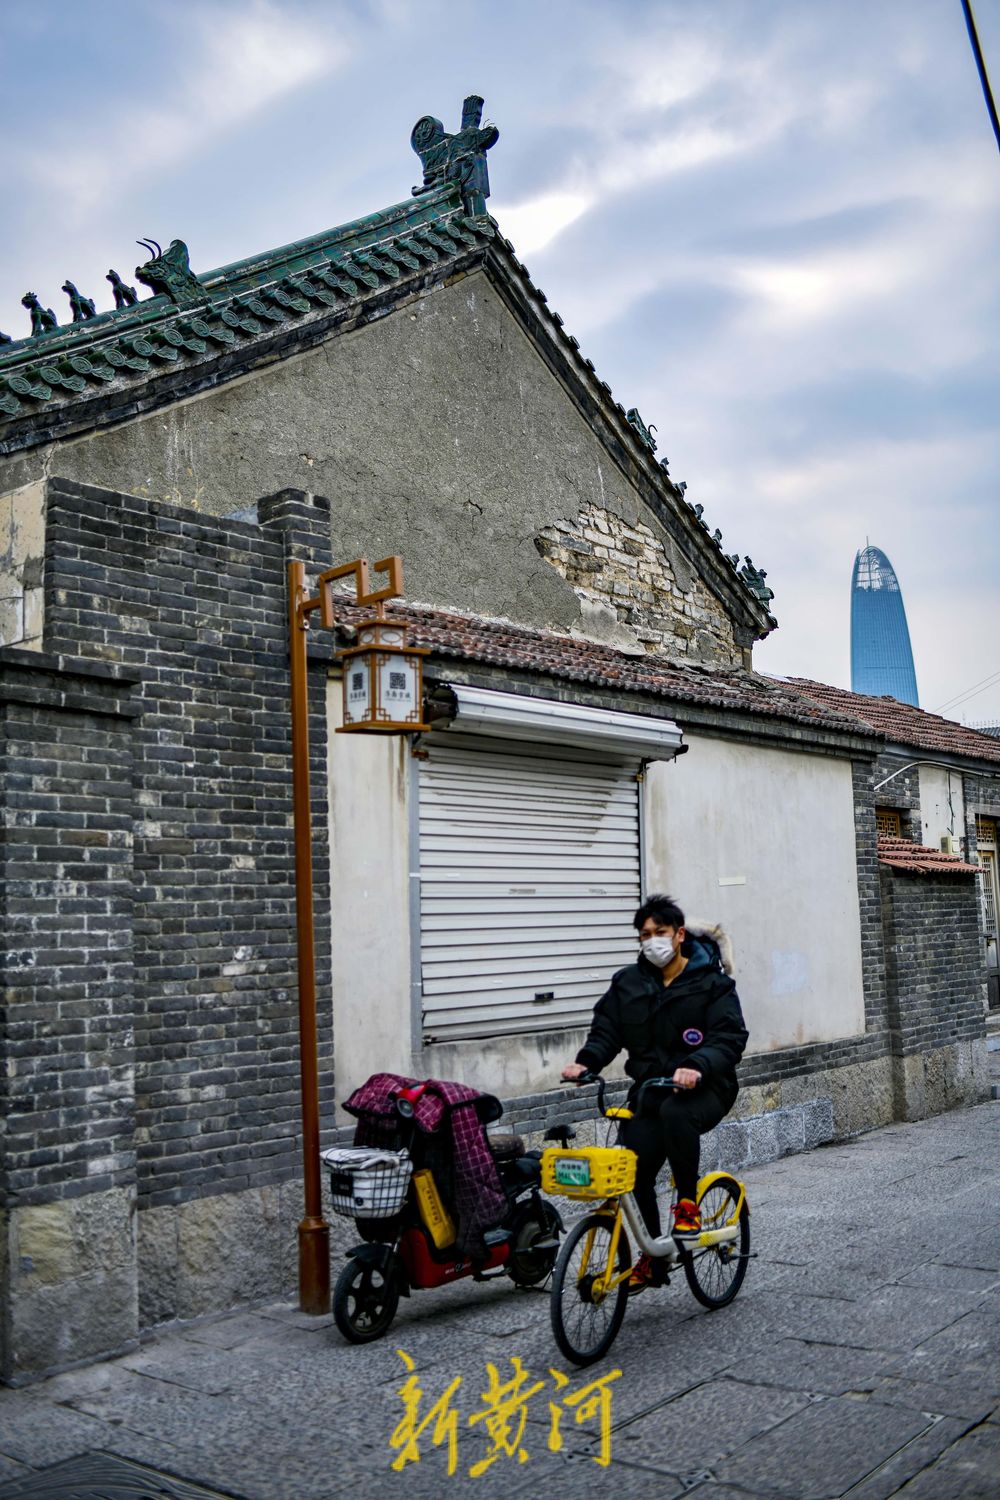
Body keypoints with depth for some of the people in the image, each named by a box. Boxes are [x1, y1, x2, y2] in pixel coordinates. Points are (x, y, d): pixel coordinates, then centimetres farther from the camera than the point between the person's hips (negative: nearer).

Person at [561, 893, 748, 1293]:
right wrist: (586, 1061, -17)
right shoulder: (628, 983, 7)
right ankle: (650, 1257, 14)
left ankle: (688, 1202, -15)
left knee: (674, 1112, -37)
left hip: (703, 1089, -4)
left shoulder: (711, 983, -5)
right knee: (633, 1173, -9)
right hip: (649, 1090, 4)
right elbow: (606, 1029, 4)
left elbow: (729, 1038, -14)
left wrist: (698, 1066, -34)